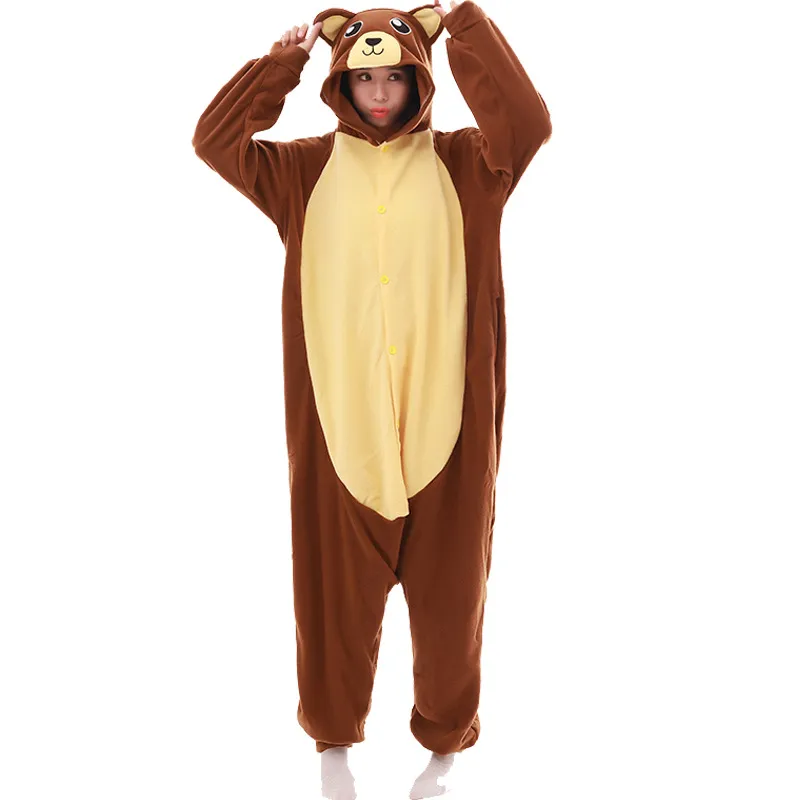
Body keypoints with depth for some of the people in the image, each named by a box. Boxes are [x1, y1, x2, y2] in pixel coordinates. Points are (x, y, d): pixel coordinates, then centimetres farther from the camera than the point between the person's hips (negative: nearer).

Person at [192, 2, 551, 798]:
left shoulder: (464, 165, 3)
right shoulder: (307, 168, 6)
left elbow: (529, 122, -15)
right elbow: (214, 139, -4)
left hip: (445, 419, 0)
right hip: (338, 418, 1)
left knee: (447, 583, 11)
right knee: (337, 586, 12)